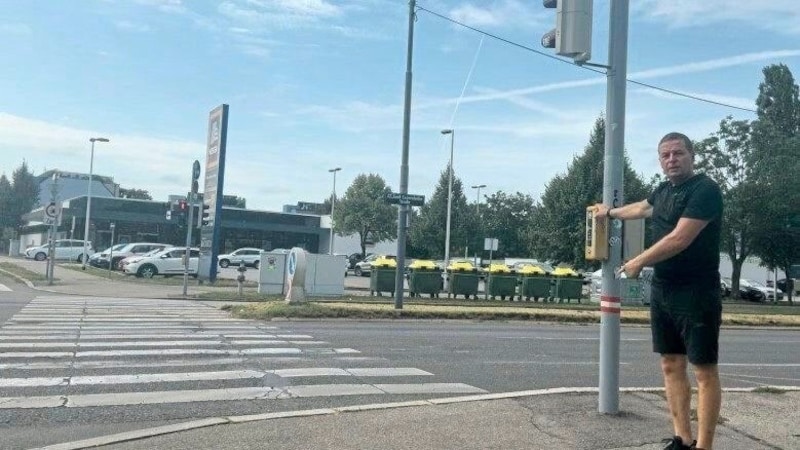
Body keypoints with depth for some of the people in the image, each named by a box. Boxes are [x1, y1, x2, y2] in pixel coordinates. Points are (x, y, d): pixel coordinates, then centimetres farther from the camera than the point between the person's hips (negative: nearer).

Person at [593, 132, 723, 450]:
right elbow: (642, 208, 36)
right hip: (662, 290, 8)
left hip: (696, 294, -8)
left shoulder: (705, 190, -13)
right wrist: (610, 212, 51)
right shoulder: (664, 190, 13)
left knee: (704, 371, -2)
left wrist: (638, 262, -9)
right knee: (671, 366, 9)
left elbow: (679, 239, -20)